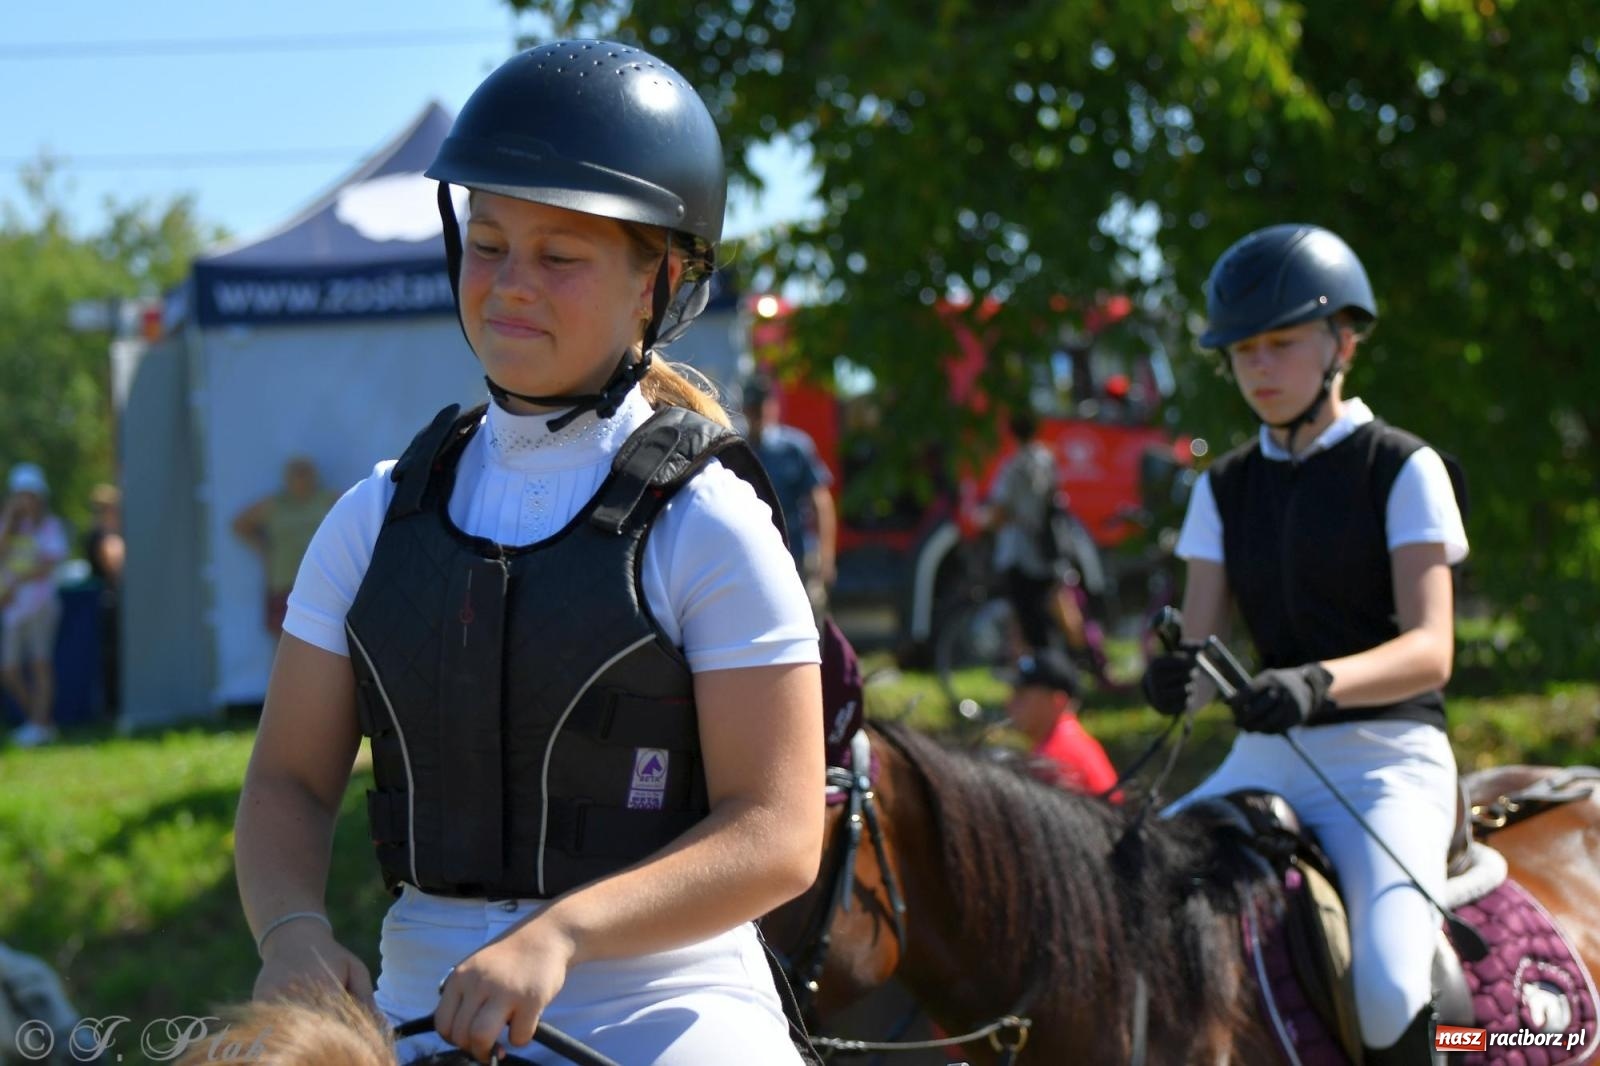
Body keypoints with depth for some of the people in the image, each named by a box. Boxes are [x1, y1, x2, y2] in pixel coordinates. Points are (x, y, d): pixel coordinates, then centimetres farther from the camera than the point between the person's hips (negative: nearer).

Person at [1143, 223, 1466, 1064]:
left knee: (1390, 992, -29)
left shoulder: (1403, 470, -2)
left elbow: (1429, 650, -13)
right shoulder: (1225, 488, 13)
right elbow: (1199, 651, 5)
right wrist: (1174, 681, -21)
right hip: (1263, 759, 6)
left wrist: (1317, 682, -33)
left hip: (1387, 760, -6)